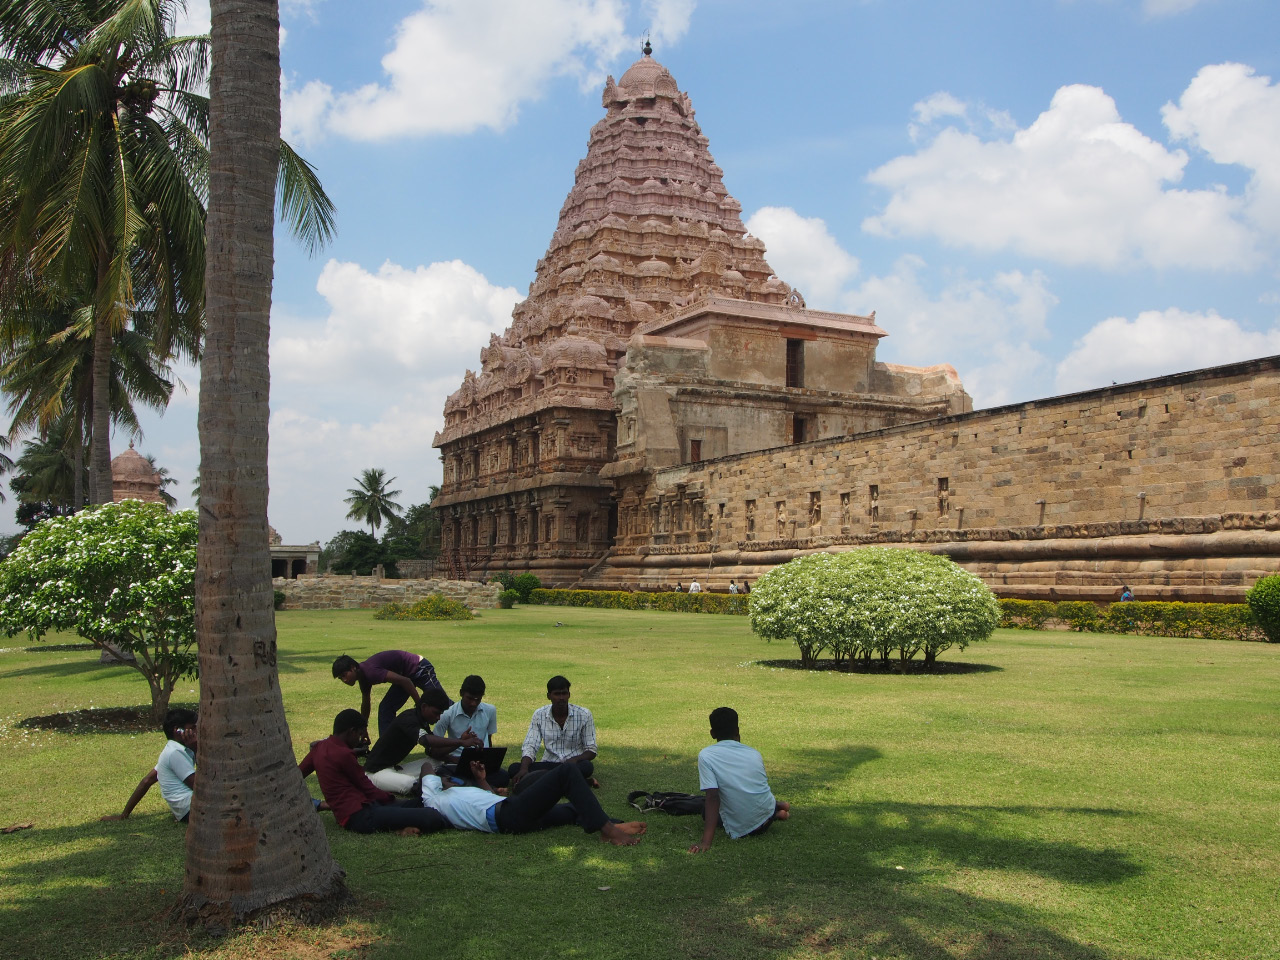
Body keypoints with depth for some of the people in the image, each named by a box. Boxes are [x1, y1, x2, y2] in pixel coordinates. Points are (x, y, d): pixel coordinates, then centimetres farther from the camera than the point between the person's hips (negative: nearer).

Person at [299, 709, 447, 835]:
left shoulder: (319, 748, 13)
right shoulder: (343, 754, -14)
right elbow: (368, 789, -6)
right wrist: (390, 798, 10)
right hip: (360, 816, -11)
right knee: (433, 818, -24)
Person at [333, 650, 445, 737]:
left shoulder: (370, 671, -28)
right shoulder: (363, 675, 2)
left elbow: (405, 681, -32)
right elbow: (365, 704, 18)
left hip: (419, 668, -10)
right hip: (407, 674, 10)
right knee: (385, 709, 4)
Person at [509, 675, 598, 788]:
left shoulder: (584, 715, -4)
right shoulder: (539, 715, 1)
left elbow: (591, 751, -3)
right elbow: (529, 746, -4)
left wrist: (575, 759, -25)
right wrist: (524, 769, -25)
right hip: (549, 764, 4)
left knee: (586, 766, -38)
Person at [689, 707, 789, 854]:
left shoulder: (706, 755, -12)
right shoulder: (755, 753, 2)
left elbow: (713, 797, -21)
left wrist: (706, 841, -23)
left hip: (741, 829, -7)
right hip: (768, 816, 7)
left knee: (707, 810, 24)